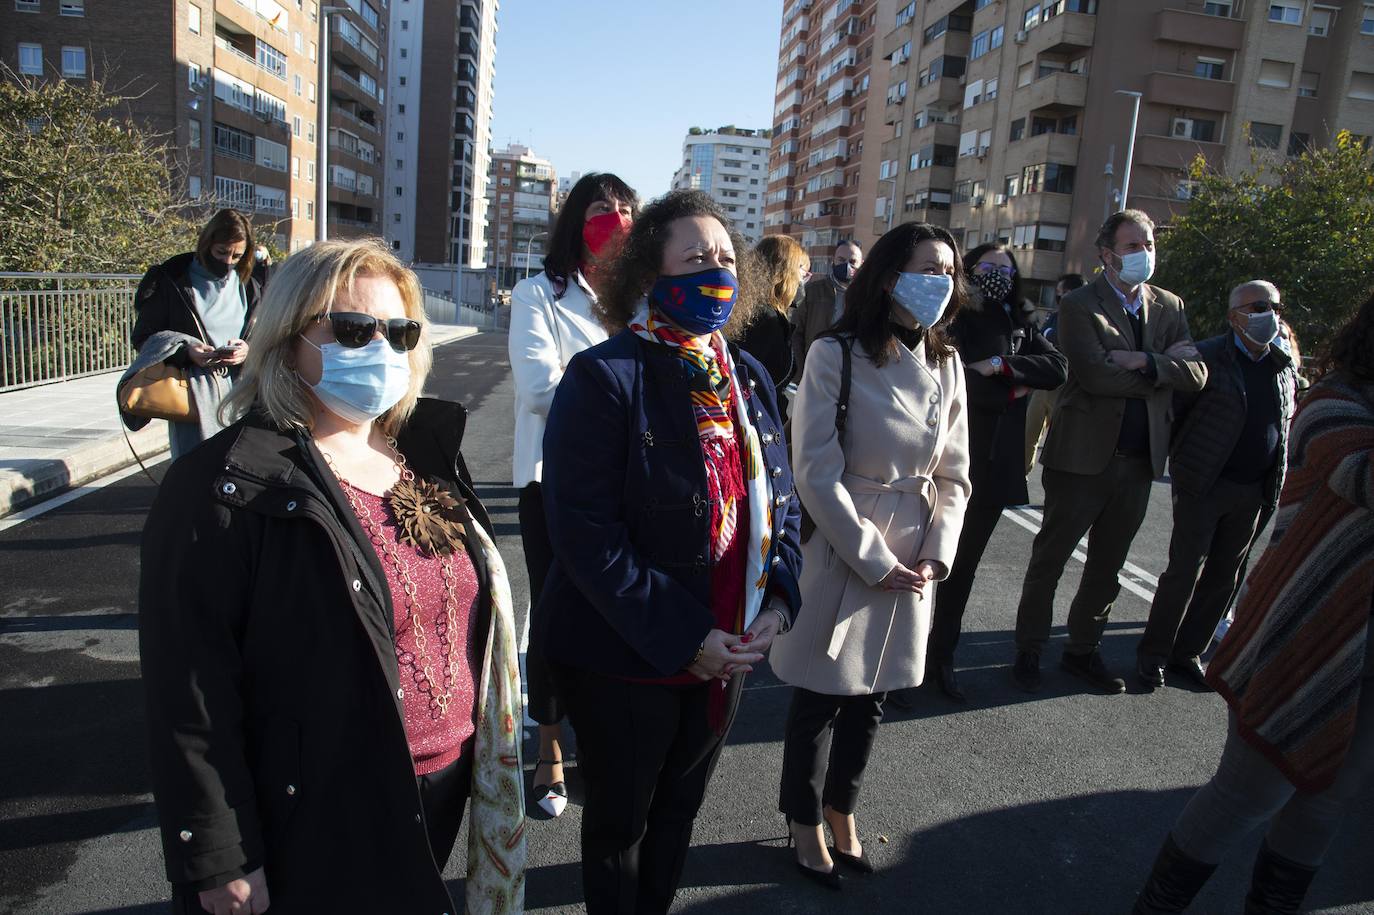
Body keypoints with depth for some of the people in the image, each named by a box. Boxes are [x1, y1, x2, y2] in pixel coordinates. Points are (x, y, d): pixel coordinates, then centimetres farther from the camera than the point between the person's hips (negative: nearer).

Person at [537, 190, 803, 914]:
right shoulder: (605, 377, -18)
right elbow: (585, 532, -23)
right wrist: (681, 637, -23)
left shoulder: (749, 379, 4)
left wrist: (778, 599, -7)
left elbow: (781, 502, 9)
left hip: (725, 656, 6)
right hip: (624, 662, -6)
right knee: (619, 819, 17)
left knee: (679, 808, 25)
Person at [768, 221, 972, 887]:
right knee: (821, 696, 9)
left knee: (870, 696, 17)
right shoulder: (836, 355, -14)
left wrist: (936, 554, -4)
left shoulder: (946, 364, 4)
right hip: (842, 551, -5)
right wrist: (874, 560, -14)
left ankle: (841, 811, 39)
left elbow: (953, 475, 8)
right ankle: (805, 824, 31)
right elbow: (816, 472, -17)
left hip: (911, 562, 5)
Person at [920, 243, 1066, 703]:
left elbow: (1058, 368, -3)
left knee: (964, 563, 12)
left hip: (995, 466, 5)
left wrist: (1003, 365, -15)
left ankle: (942, 657, 23)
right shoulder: (951, 321, -3)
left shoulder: (1019, 325, 12)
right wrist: (1017, 388, -8)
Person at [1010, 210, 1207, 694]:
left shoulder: (1170, 307, 10)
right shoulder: (1080, 305, -7)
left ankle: (1083, 650, 31)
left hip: (1138, 460, 6)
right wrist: (1164, 365, -10)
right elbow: (1096, 376, -20)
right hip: (1083, 455, -5)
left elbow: (1197, 374, -1)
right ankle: (1029, 651, 20)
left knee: (1107, 566, 16)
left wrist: (1143, 361, -16)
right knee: (1050, 559, 6)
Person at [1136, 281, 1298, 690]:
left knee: (1223, 578, 11)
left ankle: (1188, 652, 23)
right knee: (1184, 573, -4)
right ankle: (1153, 654, 9)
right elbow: (1174, 408, -7)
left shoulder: (1284, 367, 10)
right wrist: (1183, 459, -4)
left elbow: (1285, 424, 19)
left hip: (1253, 494, 6)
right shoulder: (1208, 357, -9)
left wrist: (1275, 484, 13)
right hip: (1204, 484, -6)